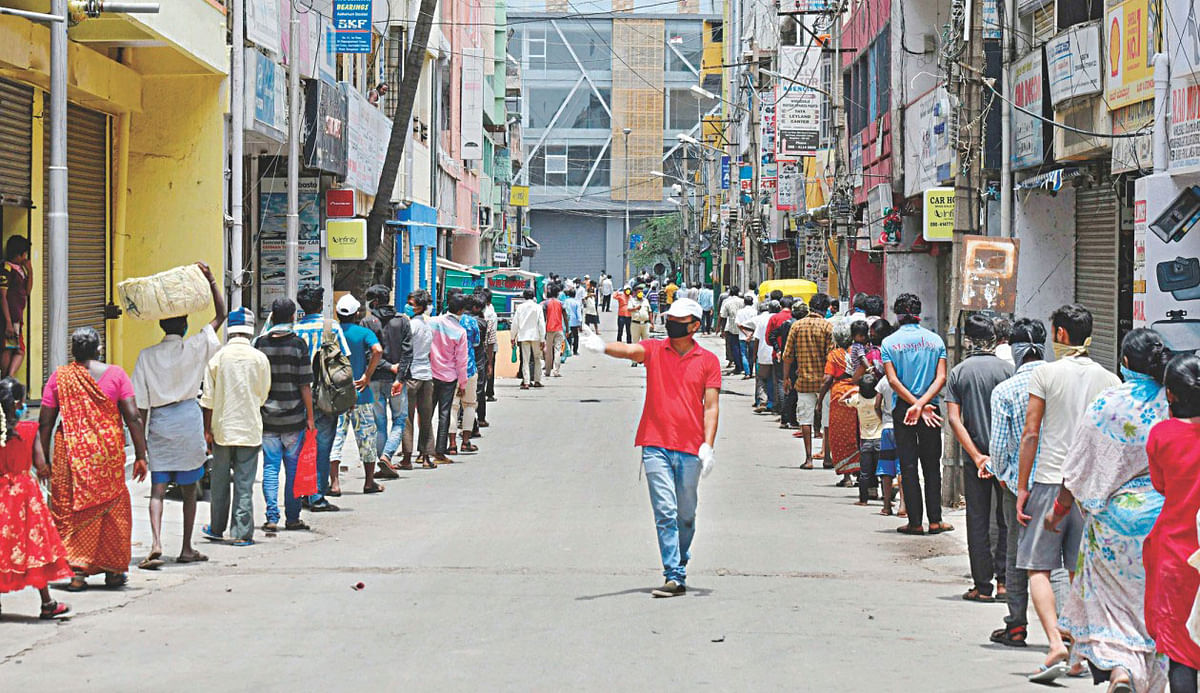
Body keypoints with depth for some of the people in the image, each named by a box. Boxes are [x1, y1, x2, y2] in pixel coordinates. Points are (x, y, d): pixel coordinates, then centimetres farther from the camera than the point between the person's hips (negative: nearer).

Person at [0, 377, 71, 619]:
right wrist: (45, 472, 8)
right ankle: (47, 603, 9)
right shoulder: (29, 430, -10)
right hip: (24, 492, -2)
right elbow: (40, 464, -13)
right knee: (33, 543, 5)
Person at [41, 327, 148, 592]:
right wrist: (140, 456, 0)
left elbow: (45, 423, 0)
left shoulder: (59, 377, 1)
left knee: (70, 510, 6)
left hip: (70, 452, 0)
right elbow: (133, 418, -6)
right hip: (108, 453, 0)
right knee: (111, 506, 13)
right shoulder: (115, 374, -2)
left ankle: (77, 572, -3)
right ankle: (113, 570, 19)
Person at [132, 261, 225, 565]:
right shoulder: (194, 348, -5)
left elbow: (141, 402, -1)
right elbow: (220, 315, 4)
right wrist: (210, 280, 4)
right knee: (189, 488, 12)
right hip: (188, 419, 0)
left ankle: (157, 544, -21)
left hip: (158, 421, 0)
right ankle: (186, 548, 17)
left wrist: (141, 436, 5)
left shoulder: (147, 356, -1)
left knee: (158, 487, -1)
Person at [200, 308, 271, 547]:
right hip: (250, 428, -1)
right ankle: (242, 533, -1)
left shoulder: (217, 357, -4)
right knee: (244, 482, 1)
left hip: (222, 427, 1)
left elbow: (208, 398, -2)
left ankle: (217, 527, 25)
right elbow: (263, 396, 5)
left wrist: (207, 429, 6)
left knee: (220, 480, 14)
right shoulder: (259, 358, -6)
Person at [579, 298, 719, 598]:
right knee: (665, 513, -8)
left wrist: (708, 446, -7)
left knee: (686, 516, 9)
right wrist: (603, 347, -35)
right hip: (656, 445, -1)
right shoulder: (654, 350, 7)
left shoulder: (708, 360, 6)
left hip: (690, 449, 1)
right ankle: (674, 577, -9)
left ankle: (679, 568, 27)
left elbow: (711, 407, 3)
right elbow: (629, 350, -14)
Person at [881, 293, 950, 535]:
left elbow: (893, 380, -9)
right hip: (931, 406, 1)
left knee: (908, 466, 4)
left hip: (902, 408, -1)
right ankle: (935, 520, 7)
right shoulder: (935, 340, 2)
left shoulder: (889, 343, -2)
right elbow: (941, 377, -8)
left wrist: (916, 405, -11)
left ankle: (915, 522, 3)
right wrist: (922, 403, -15)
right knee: (932, 465, 9)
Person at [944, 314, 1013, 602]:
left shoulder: (958, 373, 1)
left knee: (977, 521, 6)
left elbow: (954, 419, -7)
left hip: (975, 457, 1)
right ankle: (1003, 580, 2)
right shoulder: (1007, 370, -4)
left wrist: (977, 456, -9)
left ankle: (982, 586, 7)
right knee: (1007, 519, 9)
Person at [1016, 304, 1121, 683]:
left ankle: (1056, 645, -16)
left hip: (1051, 481, -4)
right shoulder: (1109, 380, 5)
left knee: (1039, 568, 0)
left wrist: (1022, 487, -1)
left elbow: (1031, 433, -6)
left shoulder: (1046, 373, -4)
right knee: (1081, 573, 12)